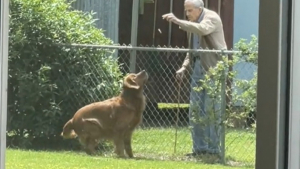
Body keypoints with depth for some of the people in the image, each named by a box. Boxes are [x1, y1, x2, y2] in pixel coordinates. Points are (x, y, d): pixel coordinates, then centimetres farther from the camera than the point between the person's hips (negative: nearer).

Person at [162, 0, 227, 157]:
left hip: (213, 67, -8)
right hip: (198, 68, 8)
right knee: (195, 109, 6)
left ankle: (214, 149, -2)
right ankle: (200, 148, 13)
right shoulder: (191, 24, 13)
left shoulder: (211, 18, -10)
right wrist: (184, 67, 8)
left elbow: (201, 29, -33)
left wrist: (177, 21, -37)